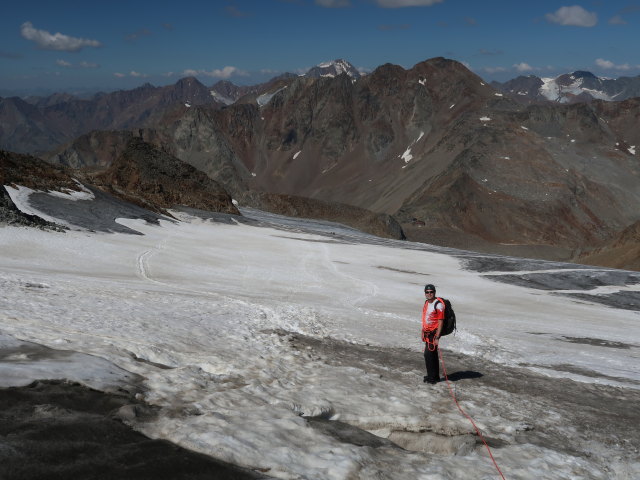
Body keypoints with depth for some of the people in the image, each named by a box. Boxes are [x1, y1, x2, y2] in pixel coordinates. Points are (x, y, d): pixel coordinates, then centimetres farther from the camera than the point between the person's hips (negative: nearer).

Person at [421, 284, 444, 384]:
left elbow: (440, 322, -17)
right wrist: (423, 332, 19)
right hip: (427, 333, 8)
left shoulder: (438, 305, -16)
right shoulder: (426, 303, 10)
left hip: (434, 333, -8)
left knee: (428, 354, -10)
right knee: (432, 354, 14)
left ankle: (432, 377, -1)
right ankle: (435, 376, 23)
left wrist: (437, 337, -20)